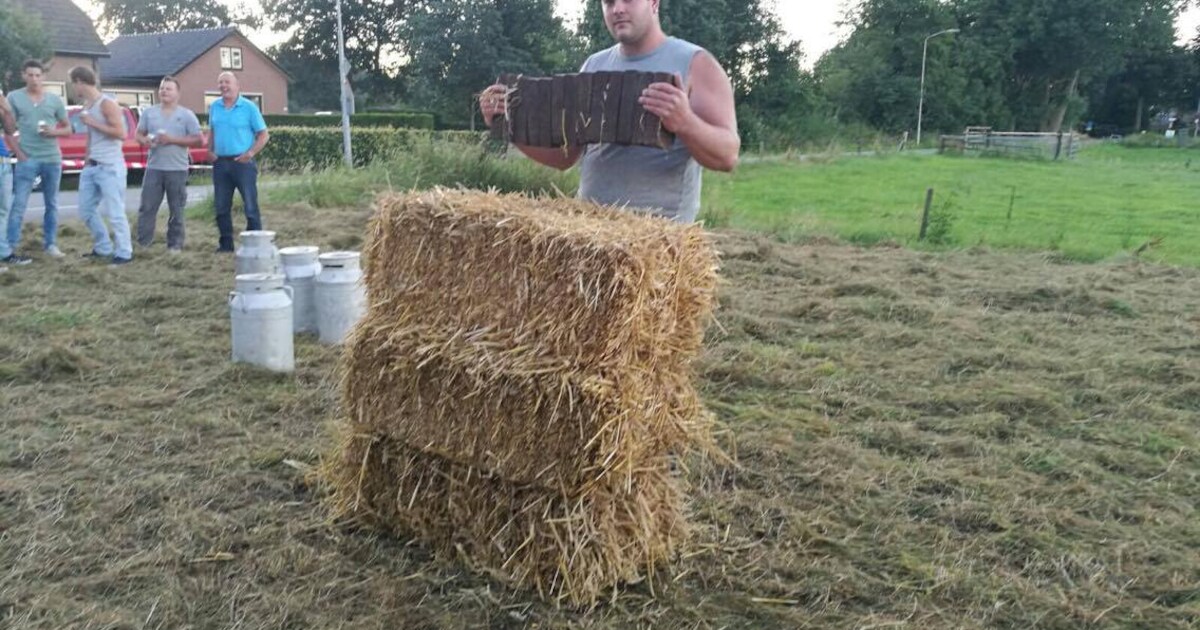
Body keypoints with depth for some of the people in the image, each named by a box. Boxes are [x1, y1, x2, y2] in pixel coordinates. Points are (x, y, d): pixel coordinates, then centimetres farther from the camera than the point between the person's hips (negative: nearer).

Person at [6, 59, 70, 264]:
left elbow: (68, 129, 11)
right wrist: (18, 153, -7)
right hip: (27, 159, -2)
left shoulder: (55, 99, 6)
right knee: (19, 204, -7)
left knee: (51, 204, 10)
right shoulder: (14, 97, 2)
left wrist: (54, 132, -10)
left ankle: (50, 244, 21)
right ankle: (9, 249, -7)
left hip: (52, 159, 3)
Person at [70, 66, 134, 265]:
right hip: (91, 166, 9)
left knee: (114, 212, -7)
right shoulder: (86, 105, 15)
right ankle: (103, 248, 22)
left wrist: (92, 123, -17)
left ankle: (124, 253, 1)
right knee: (86, 210, 12)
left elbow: (121, 134, -19)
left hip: (110, 167, -9)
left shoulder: (107, 104, -12)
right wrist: (87, 160, 19)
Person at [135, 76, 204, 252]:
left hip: (177, 170, -2)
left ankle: (175, 244, 11)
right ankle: (142, 242, 4)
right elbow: (139, 134, 15)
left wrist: (172, 140, -13)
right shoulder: (149, 113, 11)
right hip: (153, 168, 2)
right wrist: (145, 140, -9)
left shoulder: (187, 115, 2)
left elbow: (198, 140, -4)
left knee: (176, 210, 4)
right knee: (147, 207, 0)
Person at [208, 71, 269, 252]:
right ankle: (226, 243, 19)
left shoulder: (248, 107, -4)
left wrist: (251, 153, -14)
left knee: (250, 206, -4)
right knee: (221, 207, 9)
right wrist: (210, 150, 6)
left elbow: (264, 134, -3)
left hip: (243, 163, -5)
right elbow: (211, 131, 22)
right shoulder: (214, 107, 10)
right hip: (220, 163, 5)